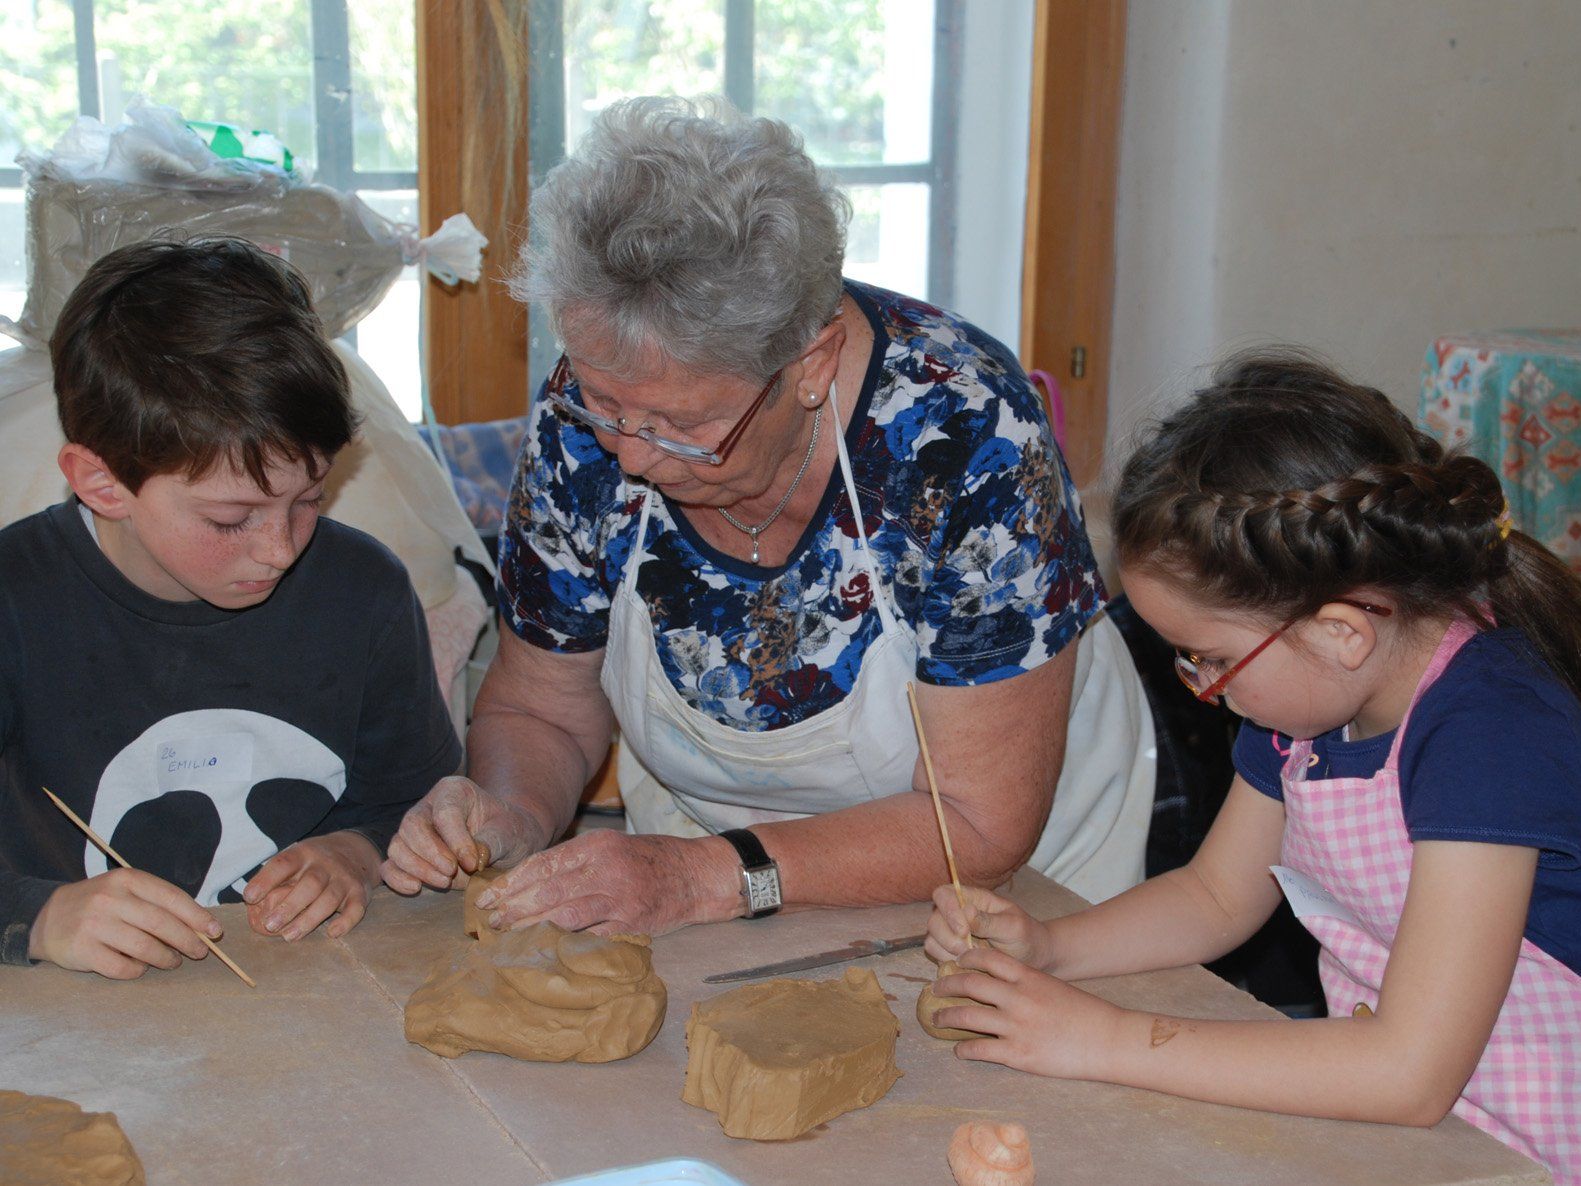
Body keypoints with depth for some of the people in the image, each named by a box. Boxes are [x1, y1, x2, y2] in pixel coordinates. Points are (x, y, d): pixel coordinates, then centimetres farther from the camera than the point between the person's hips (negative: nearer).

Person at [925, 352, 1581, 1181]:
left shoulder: (1489, 731, -24)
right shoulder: (1303, 698, 0)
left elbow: (1411, 1072, -29)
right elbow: (1215, 897, 14)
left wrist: (1108, 1041, -25)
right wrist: (1044, 947, -3)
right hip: (1376, 1112, 7)